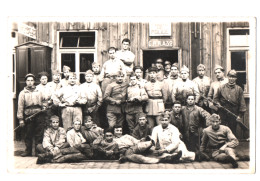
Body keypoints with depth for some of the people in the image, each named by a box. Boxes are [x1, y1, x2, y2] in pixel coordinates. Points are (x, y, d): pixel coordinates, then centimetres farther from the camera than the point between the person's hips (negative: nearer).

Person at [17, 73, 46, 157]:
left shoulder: (38, 92, 13)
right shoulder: (22, 93, 7)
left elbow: (43, 104, 14)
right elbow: (20, 106, 1)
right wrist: (21, 119, -7)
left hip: (39, 115, 1)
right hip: (28, 116, -1)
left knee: (39, 134, -1)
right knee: (28, 135, 5)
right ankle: (28, 151, 17)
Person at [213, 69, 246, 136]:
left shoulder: (239, 89, 3)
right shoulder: (221, 88, 6)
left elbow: (242, 103, 1)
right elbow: (215, 98, 15)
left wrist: (240, 115, -4)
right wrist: (217, 103, -6)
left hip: (233, 114, -1)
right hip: (222, 113, 1)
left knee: (233, 130, 6)